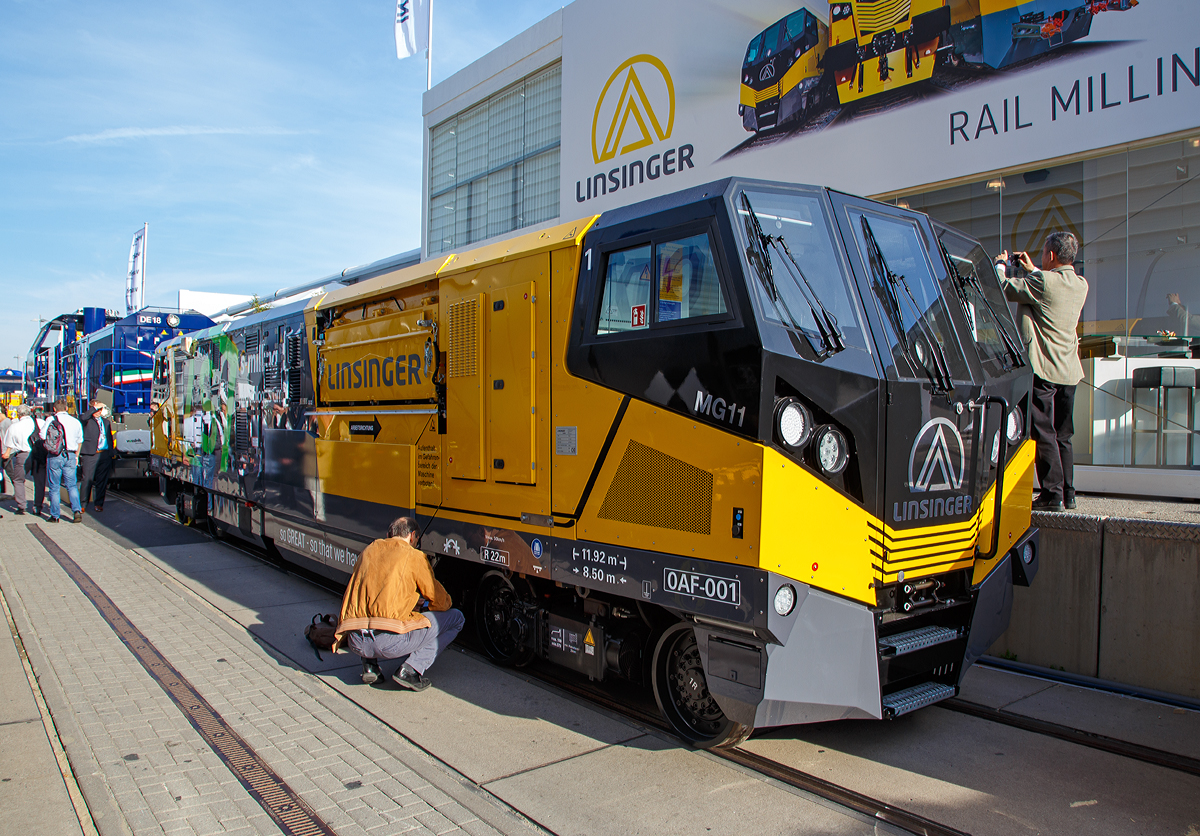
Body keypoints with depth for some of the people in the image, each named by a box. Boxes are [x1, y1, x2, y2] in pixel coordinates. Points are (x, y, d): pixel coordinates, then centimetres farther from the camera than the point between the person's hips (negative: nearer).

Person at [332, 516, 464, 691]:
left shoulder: (369, 550, 19)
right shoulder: (414, 556, 4)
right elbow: (442, 602, 10)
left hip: (355, 643, 6)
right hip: (389, 643, -6)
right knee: (456, 618, 9)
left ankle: (370, 663, 17)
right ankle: (412, 669, -4)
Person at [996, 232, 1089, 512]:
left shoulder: (1043, 281, -16)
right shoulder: (1081, 285, 9)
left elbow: (1004, 287, -8)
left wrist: (1000, 264, 11)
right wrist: (1031, 268, 34)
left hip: (1043, 368, -7)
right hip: (1069, 370, 8)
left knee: (1044, 434, -3)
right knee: (1063, 436, 14)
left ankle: (1052, 494, -4)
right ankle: (1067, 494, 18)